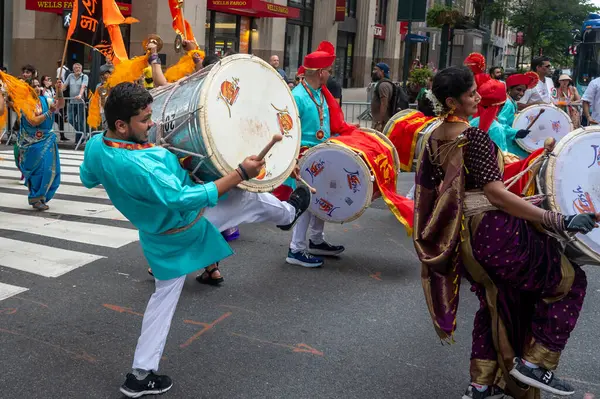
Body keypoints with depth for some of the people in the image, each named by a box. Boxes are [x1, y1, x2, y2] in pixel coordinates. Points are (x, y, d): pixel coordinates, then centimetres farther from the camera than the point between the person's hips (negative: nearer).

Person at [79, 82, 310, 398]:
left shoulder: (95, 146, -12)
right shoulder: (140, 166, -38)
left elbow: (88, 179, 10)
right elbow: (189, 199, -35)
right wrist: (241, 173, -32)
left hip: (159, 237, 8)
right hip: (188, 229, -7)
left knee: (163, 297, 21)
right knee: (253, 199, 10)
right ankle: (287, 214, 45)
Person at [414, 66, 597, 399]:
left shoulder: (434, 139, 6)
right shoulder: (474, 136, -19)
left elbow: (430, 186, 14)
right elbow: (495, 194, -25)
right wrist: (557, 221, -27)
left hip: (462, 235, 9)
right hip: (494, 231, -9)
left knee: (495, 302, 23)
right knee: (567, 280, 8)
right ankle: (532, 363, 8)